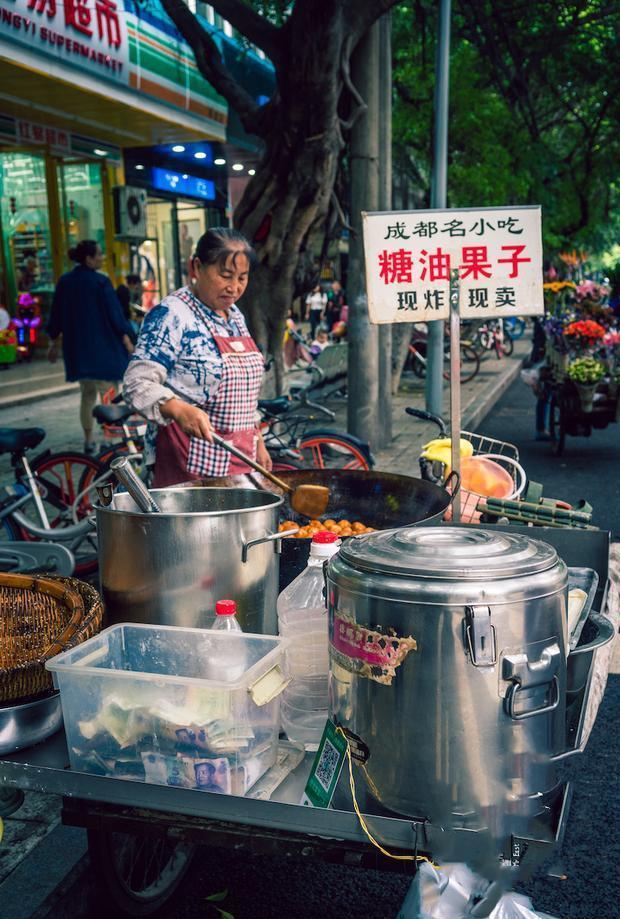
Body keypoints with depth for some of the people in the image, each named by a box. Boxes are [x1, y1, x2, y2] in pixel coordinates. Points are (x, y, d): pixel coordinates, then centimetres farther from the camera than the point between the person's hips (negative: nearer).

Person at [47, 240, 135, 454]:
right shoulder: (100, 281, -12)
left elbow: (56, 316, 11)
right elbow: (114, 313, -11)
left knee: (87, 394, 16)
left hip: (76, 348, 6)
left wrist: (54, 344, 20)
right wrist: (127, 340, -4)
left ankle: (88, 440, 19)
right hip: (103, 348, -6)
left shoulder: (64, 282, 5)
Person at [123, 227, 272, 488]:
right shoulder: (172, 315, -12)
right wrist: (179, 410, -36)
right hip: (189, 462, -7)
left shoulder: (234, 315, 14)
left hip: (240, 457, 7)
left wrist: (257, 442, 18)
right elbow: (138, 383, -20)